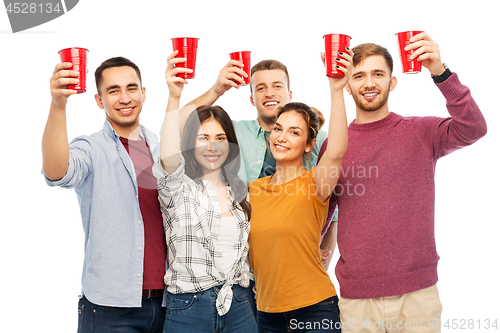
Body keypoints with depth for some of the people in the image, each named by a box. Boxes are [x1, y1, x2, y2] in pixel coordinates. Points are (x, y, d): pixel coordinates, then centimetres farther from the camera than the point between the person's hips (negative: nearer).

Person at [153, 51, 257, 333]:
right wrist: (174, 98, -37)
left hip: (238, 307, 4)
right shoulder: (179, 189, -4)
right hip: (188, 309, -4)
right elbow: (169, 159, -27)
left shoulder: (239, 190, 12)